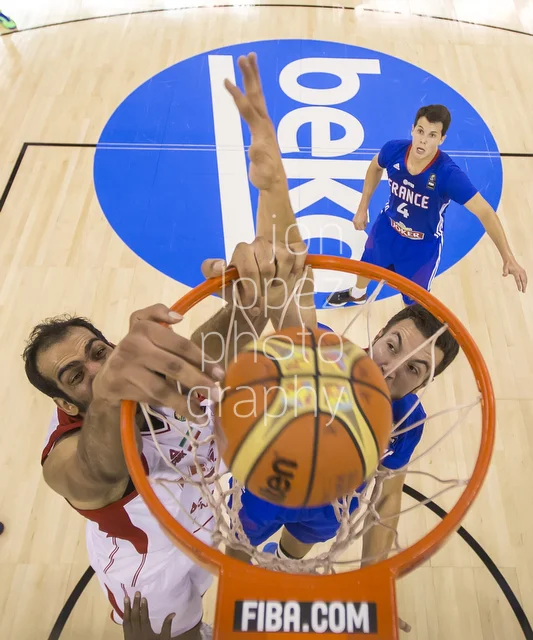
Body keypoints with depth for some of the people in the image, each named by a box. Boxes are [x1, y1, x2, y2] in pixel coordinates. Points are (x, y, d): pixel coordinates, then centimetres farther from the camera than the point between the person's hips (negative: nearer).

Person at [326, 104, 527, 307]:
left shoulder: (449, 174, -37)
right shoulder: (394, 149, -25)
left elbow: (485, 212, -37)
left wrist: (508, 257, -47)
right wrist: (363, 207, 3)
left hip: (424, 245, -4)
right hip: (387, 226, 4)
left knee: (414, 301, 13)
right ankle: (357, 294, 66)